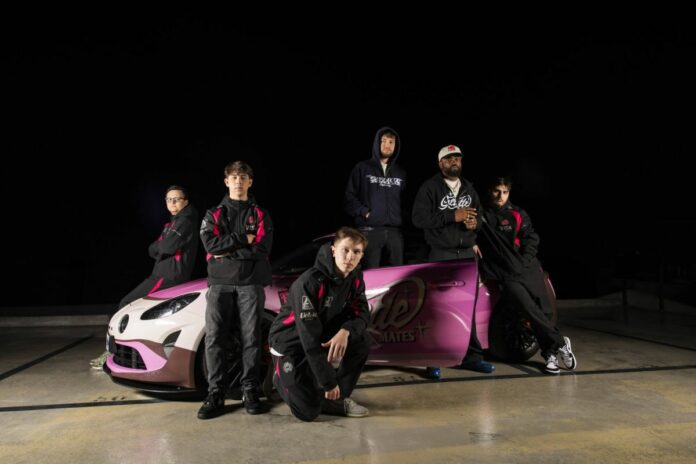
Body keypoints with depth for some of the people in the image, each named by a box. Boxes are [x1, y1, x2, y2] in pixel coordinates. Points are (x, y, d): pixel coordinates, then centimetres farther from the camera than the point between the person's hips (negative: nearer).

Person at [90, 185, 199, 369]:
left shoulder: (185, 221, -9)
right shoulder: (173, 222, 21)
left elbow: (168, 246, -21)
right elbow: (152, 250, 16)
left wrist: (158, 246, 0)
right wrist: (161, 248, -5)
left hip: (169, 277, -10)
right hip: (161, 274, 10)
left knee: (127, 305, -10)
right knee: (128, 303, 8)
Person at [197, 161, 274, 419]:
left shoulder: (260, 214, 13)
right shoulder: (214, 214, 16)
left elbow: (262, 249, -3)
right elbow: (210, 244, -3)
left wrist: (227, 252, -7)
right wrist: (243, 239, -7)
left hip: (251, 284, -1)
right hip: (220, 283, 1)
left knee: (251, 338, -2)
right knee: (215, 338, -5)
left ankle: (250, 391, 7)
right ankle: (215, 393, 1)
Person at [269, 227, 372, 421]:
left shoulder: (355, 278, -8)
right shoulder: (309, 282, -30)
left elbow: (362, 313, -7)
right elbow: (310, 338, -29)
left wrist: (346, 331, -32)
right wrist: (329, 382, -25)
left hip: (325, 335, 6)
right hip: (290, 343, -6)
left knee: (362, 339, -18)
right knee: (308, 411, -11)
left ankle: (338, 398, -2)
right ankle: (282, 377, 19)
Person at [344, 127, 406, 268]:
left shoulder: (400, 172, 17)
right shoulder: (362, 168, 4)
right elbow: (349, 197, 0)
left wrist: (403, 218, 3)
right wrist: (365, 212, -9)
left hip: (395, 231, 4)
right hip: (369, 231, -4)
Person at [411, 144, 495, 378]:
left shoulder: (469, 188, 17)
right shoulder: (429, 187, -2)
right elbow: (418, 218, -12)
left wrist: (475, 223, 0)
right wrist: (452, 216, -18)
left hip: (467, 254, 5)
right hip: (441, 255, -5)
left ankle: (471, 356, 17)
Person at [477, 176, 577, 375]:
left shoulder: (517, 214, 11)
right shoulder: (480, 214, 8)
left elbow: (531, 239, 8)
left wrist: (524, 262, -4)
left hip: (528, 269, 2)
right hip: (505, 276, -2)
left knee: (544, 310, -2)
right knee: (531, 311, -16)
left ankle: (550, 353, 10)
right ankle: (560, 343, -3)